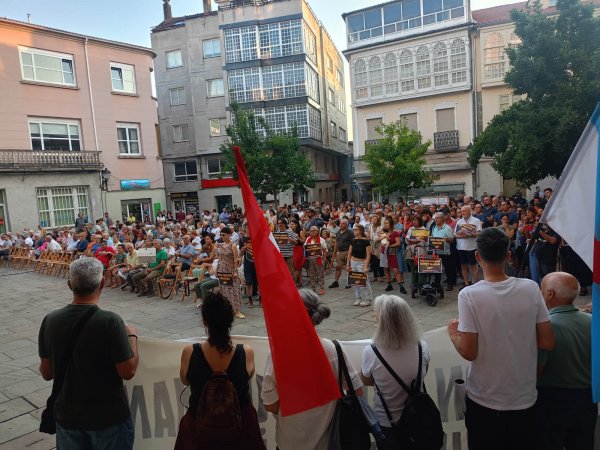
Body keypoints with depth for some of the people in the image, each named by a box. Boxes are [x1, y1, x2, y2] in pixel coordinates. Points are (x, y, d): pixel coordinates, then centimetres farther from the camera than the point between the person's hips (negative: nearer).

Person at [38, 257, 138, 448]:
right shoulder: (110, 321, -25)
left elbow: (46, 373, 0)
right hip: (109, 416, -3)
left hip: (67, 415, 4)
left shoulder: (50, 320, -11)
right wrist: (132, 336, -4)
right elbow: (128, 372, -18)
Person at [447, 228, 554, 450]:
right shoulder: (531, 288, -12)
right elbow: (547, 343, -6)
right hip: (525, 398, 3)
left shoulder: (469, 295, -21)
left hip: (485, 401, -2)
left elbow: (469, 352, -18)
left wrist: (453, 332, 1)